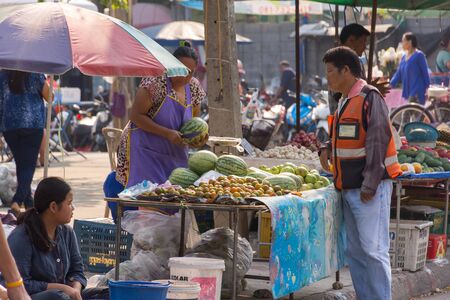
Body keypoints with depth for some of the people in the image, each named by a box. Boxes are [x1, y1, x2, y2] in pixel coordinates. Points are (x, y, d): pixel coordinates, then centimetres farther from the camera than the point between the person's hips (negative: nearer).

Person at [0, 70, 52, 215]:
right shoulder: (35, 73, -5)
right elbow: (49, 96, 0)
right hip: (33, 124, -3)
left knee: (20, 163, 16)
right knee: (29, 164, -2)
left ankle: (29, 203, 20)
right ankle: (17, 201, -21)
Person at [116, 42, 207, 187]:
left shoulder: (194, 86, 6)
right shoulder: (156, 81, -14)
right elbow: (136, 116, -15)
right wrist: (167, 133, -21)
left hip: (175, 156, 6)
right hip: (144, 152, -6)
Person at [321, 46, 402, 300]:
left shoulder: (370, 98, -12)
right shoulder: (346, 101, 17)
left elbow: (377, 142, -17)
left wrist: (370, 185, -20)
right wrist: (329, 149, 7)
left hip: (370, 189, -9)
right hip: (349, 188, 9)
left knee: (374, 250, -10)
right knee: (355, 251, 11)